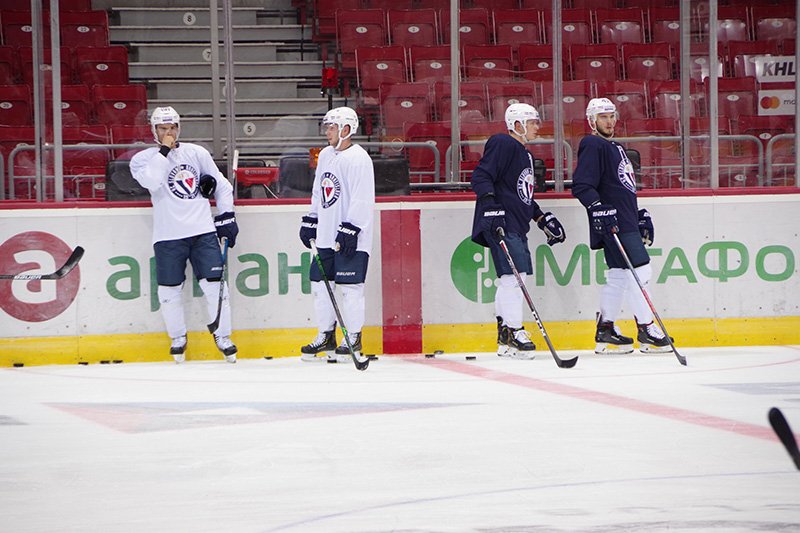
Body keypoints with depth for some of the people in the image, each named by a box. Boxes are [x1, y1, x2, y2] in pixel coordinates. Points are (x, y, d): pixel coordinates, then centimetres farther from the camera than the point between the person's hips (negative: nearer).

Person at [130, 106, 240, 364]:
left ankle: (222, 336, 9)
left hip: (202, 231, 1)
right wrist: (164, 151, -11)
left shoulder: (196, 153, 12)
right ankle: (178, 338, 21)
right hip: (168, 236, -1)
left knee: (214, 284, -4)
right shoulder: (143, 159, 4)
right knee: (169, 290, 1)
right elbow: (151, 181, -17)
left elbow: (222, 185, 17)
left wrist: (227, 216, 9)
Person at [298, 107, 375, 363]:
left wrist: (349, 231, -21)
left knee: (349, 287, -5)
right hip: (326, 236, 8)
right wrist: (309, 222, 21)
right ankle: (326, 336, 19)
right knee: (320, 283, 9)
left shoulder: (358, 159, -13)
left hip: (350, 238, -8)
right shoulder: (325, 155, 14)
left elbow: (362, 199, -18)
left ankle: (353, 339, 3)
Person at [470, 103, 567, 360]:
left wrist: (542, 218, 27)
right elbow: (480, 176, -16)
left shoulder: (524, 154, 23)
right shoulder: (502, 144, -7)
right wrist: (489, 203, -28)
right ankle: (513, 331, -13)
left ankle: (505, 336, 13)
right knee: (512, 276, -14)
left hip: (517, 225, 11)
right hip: (501, 222, -11)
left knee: (512, 278, 10)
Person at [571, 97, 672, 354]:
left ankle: (605, 331, 15)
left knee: (618, 274, 10)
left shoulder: (615, 148, 23)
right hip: (612, 223, -10)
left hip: (626, 221, 10)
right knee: (639, 270, -12)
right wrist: (599, 208, -28)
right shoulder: (593, 146, -8)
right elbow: (582, 186, -17)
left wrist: (640, 215, 25)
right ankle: (646, 331, -9)